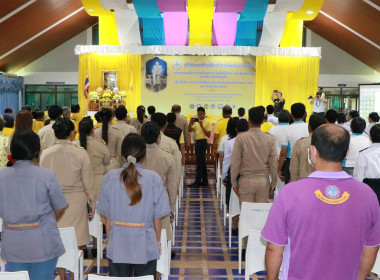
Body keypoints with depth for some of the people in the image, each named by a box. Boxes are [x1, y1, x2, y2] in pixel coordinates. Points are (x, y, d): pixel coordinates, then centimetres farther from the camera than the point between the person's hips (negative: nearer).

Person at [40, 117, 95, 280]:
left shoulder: (45, 153, -1)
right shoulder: (80, 153, -9)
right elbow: (88, 182, -4)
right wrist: (92, 202, 7)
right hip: (76, 201, -3)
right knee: (77, 245, 6)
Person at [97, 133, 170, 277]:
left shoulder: (110, 177, -7)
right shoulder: (154, 178, -11)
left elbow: (107, 216, -1)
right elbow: (157, 217, -5)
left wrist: (109, 240, 13)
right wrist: (158, 241, 10)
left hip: (117, 248, 1)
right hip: (146, 248, -1)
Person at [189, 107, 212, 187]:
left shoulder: (207, 122, -6)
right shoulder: (196, 122, 15)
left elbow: (208, 135, -13)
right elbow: (190, 130, 11)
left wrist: (202, 126, -19)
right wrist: (190, 123, -5)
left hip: (203, 142, -8)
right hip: (197, 142, 8)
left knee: (200, 163, -8)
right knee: (202, 163, 12)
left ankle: (198, 182, -7)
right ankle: (204, 181, 18)